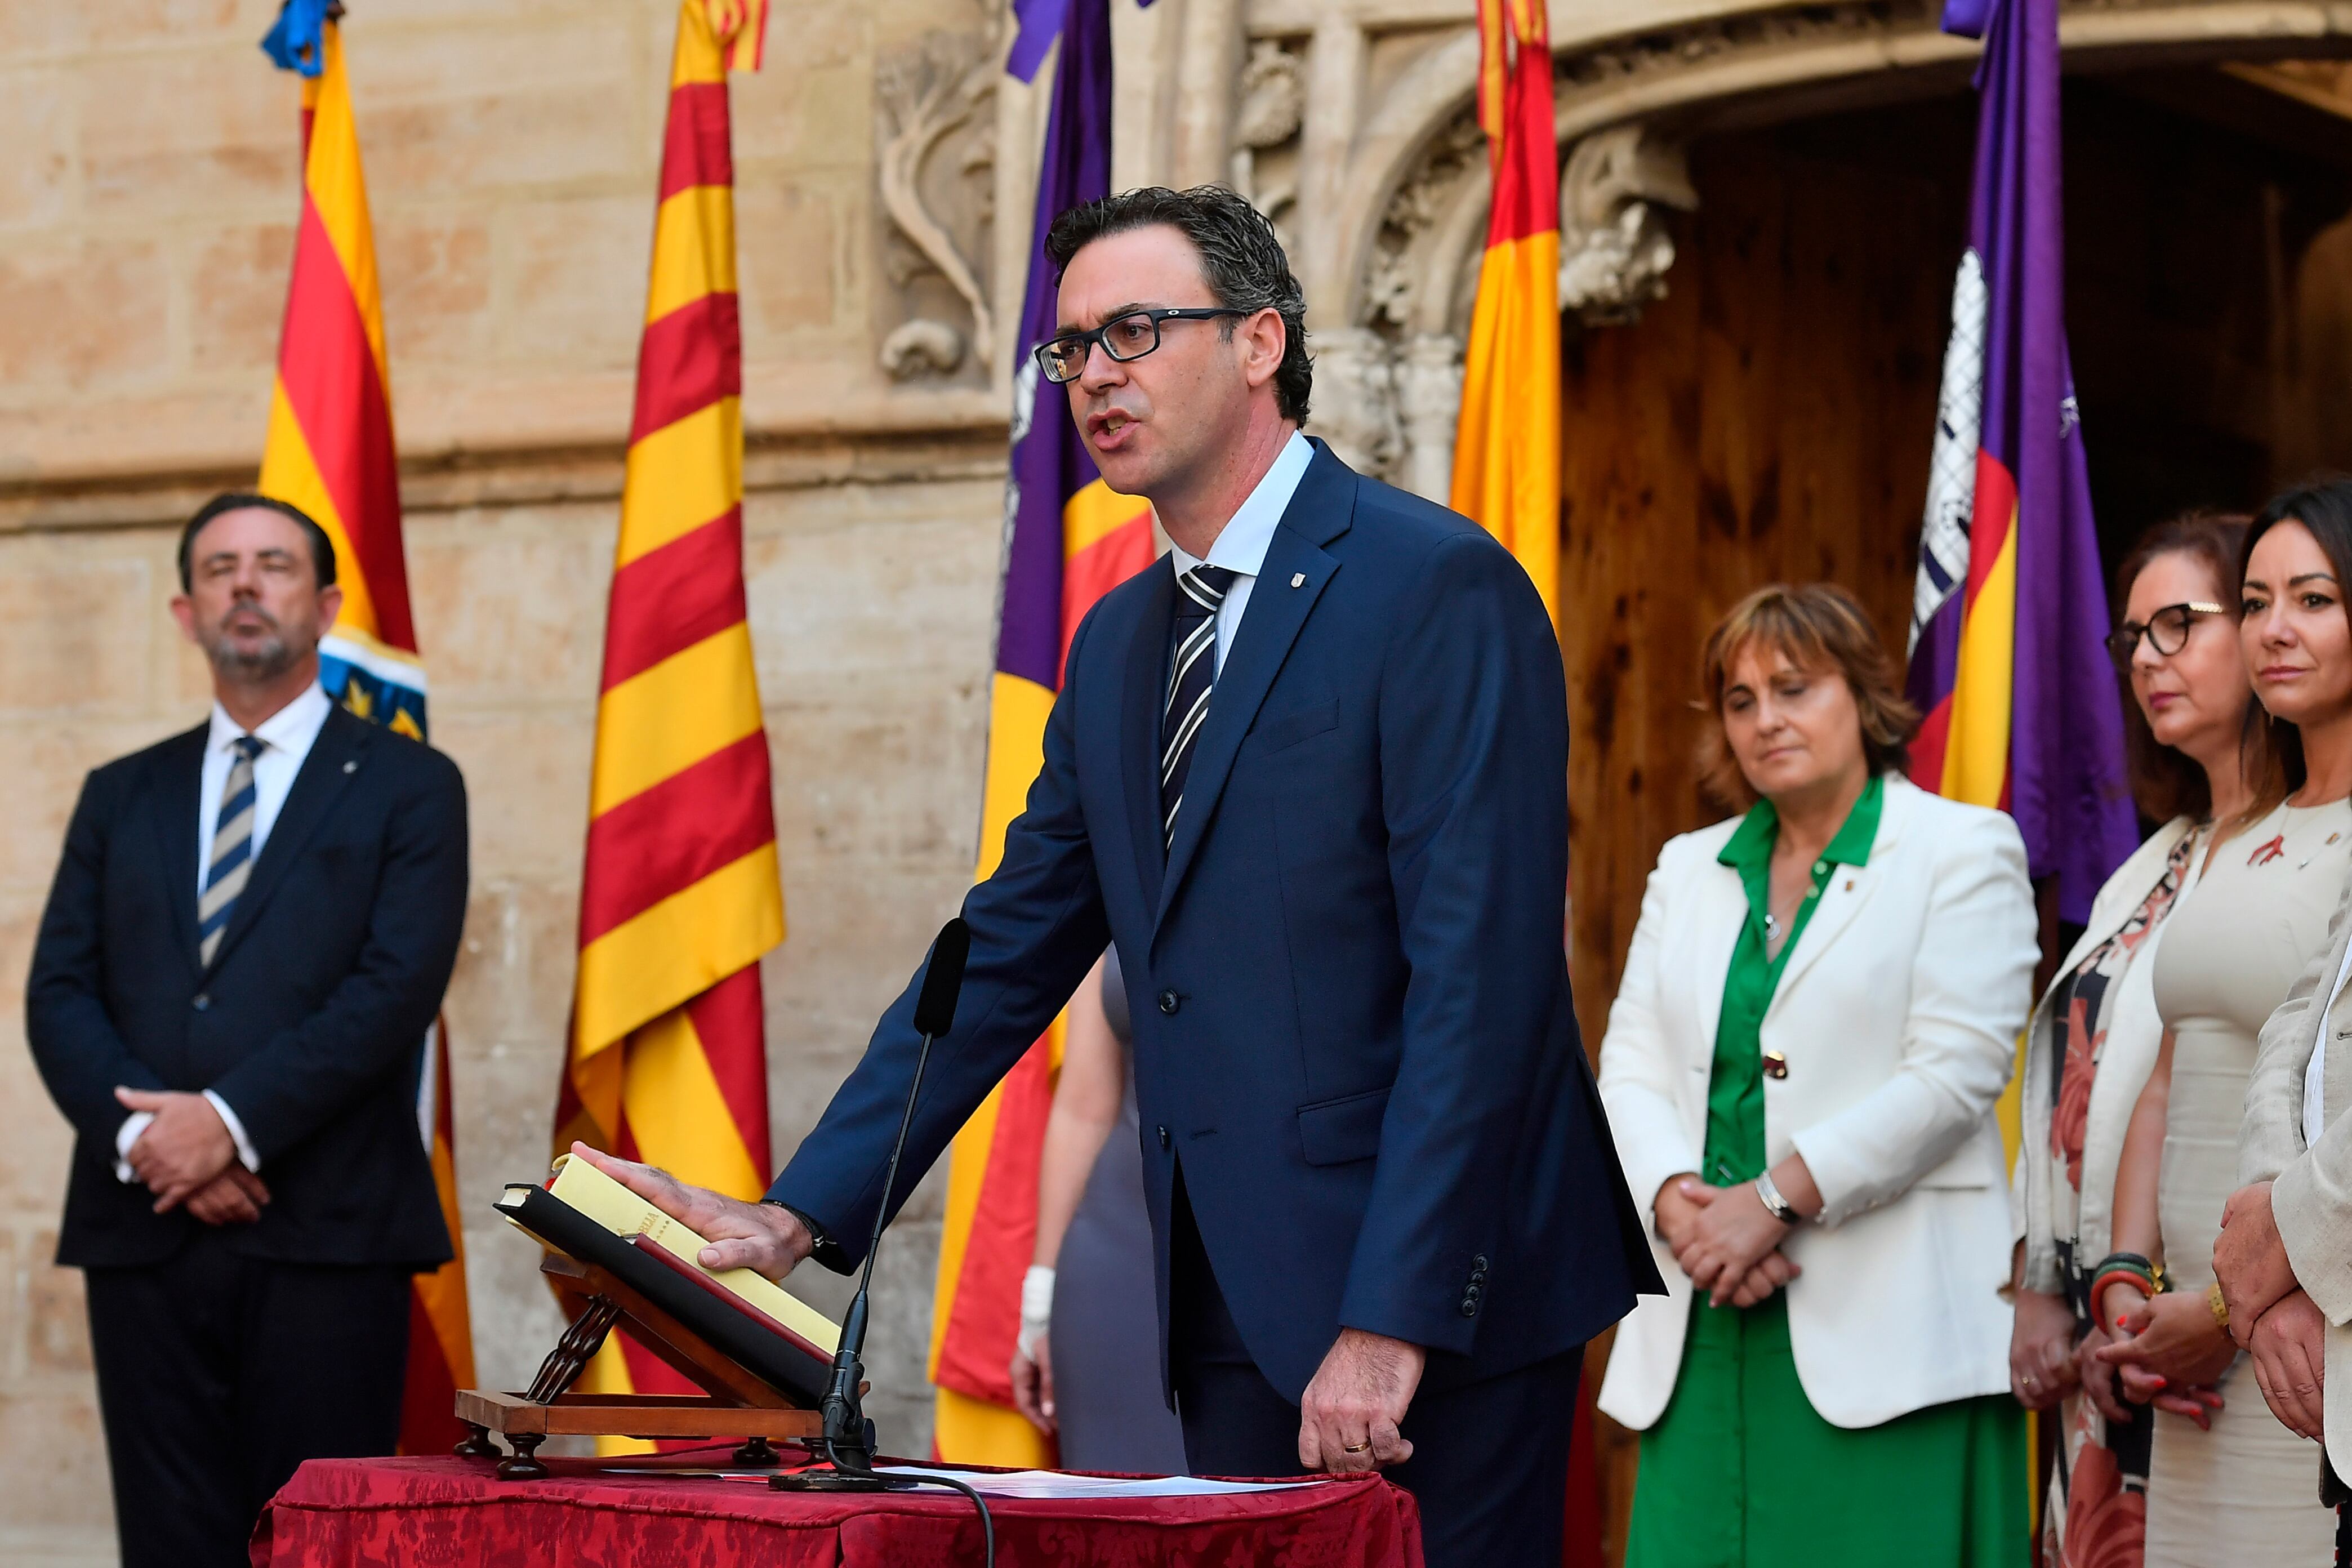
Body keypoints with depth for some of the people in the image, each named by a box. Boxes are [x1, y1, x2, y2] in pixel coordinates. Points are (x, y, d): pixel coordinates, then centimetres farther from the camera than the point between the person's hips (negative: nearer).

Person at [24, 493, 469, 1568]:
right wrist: (140, 1135, -10)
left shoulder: (408, 786, 7)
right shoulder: (121, 797, 18)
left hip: (326, 1233, -3)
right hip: (146, 1228, 3)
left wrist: (233, 1120, -15)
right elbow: (59, 994, 9)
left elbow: (398, 985, -6)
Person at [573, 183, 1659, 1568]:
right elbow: (1007, 958, 17)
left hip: (1434, 1298, -7)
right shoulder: (1117, 646, 15)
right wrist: (798, 1219, 7)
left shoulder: (1441, 589, -10)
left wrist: (1388, 1323, -21)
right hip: (1237, 1306, 7)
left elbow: (1479, 976, -16)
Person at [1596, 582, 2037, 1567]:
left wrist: (1775, 1198, -14)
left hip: (1884, 1331, -5)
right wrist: (1676, 1198, -9)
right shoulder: (1688, 868, 20)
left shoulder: (1961, 849, 2)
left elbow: (1954, 1075, -9)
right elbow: (1630, 1068, 12)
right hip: (1706, 1328, 5)